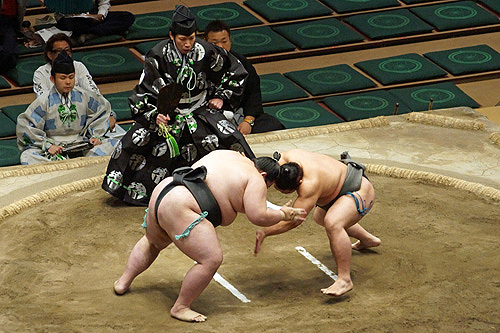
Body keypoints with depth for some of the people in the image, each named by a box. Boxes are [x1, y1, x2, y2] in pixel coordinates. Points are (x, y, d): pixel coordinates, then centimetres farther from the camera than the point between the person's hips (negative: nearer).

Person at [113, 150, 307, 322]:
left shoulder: (228, 156, 22)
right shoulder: (255, 179, -2)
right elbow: (258, 216, -9)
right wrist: (283, 215, 5)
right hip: (180, 209, -10)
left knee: (152, 243, 36)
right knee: (211, 259, -10)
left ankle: (123, 282, 44)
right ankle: (180, 308, -4)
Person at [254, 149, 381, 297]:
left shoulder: (310, 184, -40)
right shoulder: (288, 156, -19)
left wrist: (265, 232, -38)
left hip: (360, 191, -10)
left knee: (332, 223, -36)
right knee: (320, 217, 33)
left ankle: (345, 280, -30)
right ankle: (368, 240, 53)